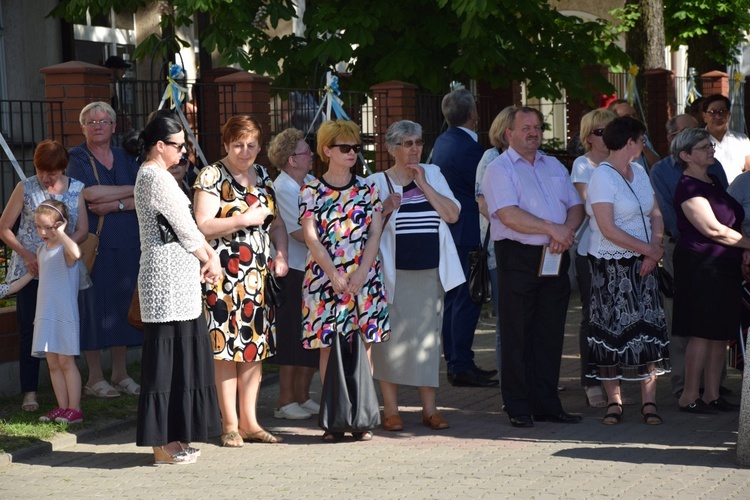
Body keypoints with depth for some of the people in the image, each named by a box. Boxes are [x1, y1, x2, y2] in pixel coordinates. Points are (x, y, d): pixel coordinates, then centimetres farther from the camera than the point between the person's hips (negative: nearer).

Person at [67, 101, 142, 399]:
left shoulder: (125, 158, 13)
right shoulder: (76, 159, 0)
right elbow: (90, 193, -17)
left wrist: (114, 205, -13)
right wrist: (131, 190, -8)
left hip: (127, 245, 4)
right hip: (94, 243, -4)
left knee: (122, 306, 6)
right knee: (94, 305, -4)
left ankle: (120, 373, 14)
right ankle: (95, 378, 3)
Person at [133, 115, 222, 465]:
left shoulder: (149, 175, 17)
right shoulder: (157, 177, -15)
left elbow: (185, 226, 16)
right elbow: (185, 229, -13)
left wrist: (210, 254, 4)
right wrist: (208, 258, 2)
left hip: (175, 279, 10)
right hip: (168, 279, -10)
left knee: (180, 355, 13)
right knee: (167, 357, -5)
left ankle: (173, 439, 18)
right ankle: (164, 445, 0)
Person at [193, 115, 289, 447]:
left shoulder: (262, 176, 16)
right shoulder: (212, 176, -4)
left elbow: (276, 221, 21)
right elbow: (203, 226, -12)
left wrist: (281, 254, 5)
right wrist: (244, 220, -17)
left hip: (259, 274, 6)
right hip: (225, 273, -6)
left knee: (255, 347, 7)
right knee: (227, 347, -4)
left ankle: (250, 422, 13)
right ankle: (230, 425, 3)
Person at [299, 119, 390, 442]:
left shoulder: (367, 189, 8)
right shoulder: (311, 192, 1)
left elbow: (375, 233, 3)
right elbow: (311, 237, -4)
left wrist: (361, 273, -9)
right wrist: (335, 276, -12)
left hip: (364, 277, 2)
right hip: (325, 278, -2)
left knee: (363, 344, 0)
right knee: (328, 345, 0)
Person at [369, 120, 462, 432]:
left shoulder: (432, 175, 11)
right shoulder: (378, 183, 2)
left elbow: (453, 215, -1)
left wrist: (424, 185, -7)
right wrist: (385, 210, -17)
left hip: (430, 274, 3)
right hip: (394, 274, -3)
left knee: (428, 339, 5)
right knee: (392, 338, -3)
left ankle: (429, 409, 10)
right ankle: (390, 409, 7)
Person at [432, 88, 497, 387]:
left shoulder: (442, 142, 11)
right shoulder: (468, 148, -19)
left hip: (447, 230, 10)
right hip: (466, 233, -10)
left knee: (453, 298, 14)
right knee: (466, 301, -6)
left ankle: (455, 362, 21)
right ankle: (461, 366, -4)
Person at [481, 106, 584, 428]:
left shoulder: (554, 167, 18)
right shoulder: (499, 169, -3)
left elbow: (576, 206, 14)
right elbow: (508, 214, -16)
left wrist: (568, 231, -8)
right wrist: (552, 229, -17)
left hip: (555, 257, 6)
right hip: (518, 259, -6)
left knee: (551, 334, 7)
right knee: (518, 335, -2)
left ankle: (547, 404, 14)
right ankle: (518, 408, 4)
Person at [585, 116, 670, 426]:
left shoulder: (639, 172, 12)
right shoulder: (602, 177, -12)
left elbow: (655, 215, 12)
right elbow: (608, 230, -18)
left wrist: (653, 251, -5)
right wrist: (649, 249, -14)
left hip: (642, 264, 6)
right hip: (610, 265, -6)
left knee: (648, 330, -1)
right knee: (612, 331, -3)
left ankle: (649, 402, 0)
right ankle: (614, 402, 5)